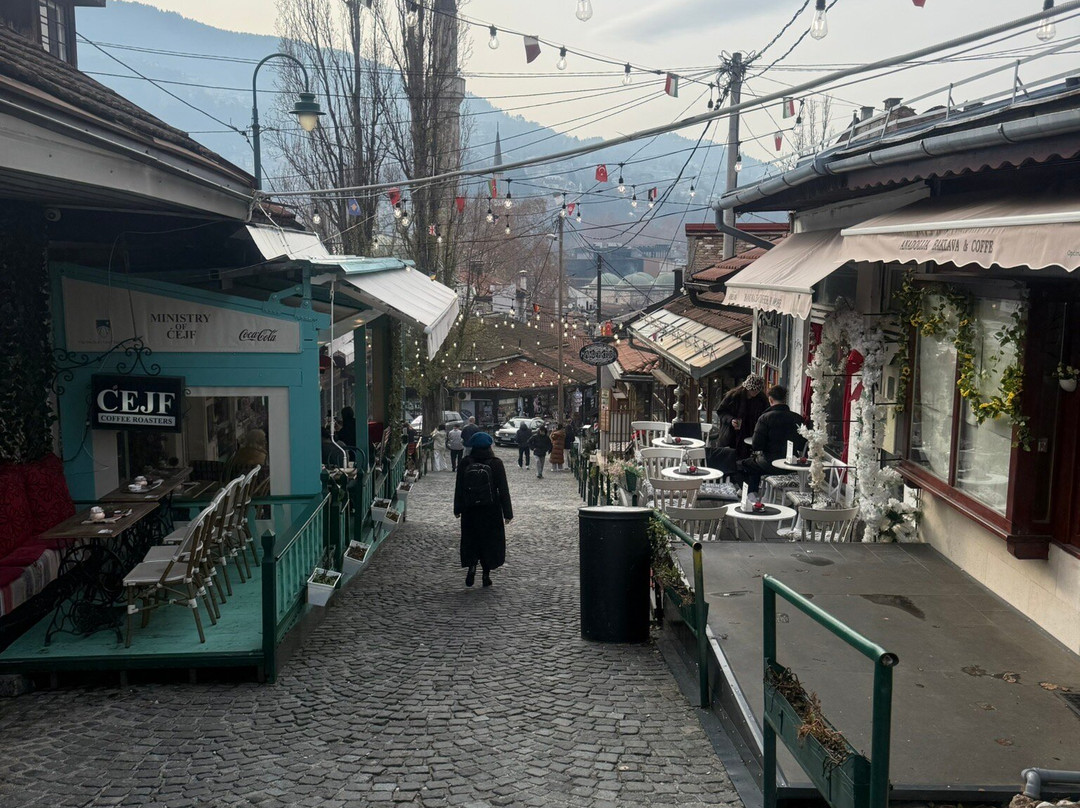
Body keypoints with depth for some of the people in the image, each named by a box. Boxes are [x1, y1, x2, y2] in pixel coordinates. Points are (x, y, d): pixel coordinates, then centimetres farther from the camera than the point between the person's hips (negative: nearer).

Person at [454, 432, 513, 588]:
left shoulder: (464, 463, -3)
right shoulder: (496, 464, -8)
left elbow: (459, 488, 3)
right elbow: (503, 490, -6)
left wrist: (457, 509, 14)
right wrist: (507, 513, -1)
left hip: (470, 510, 1)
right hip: (491, 510, -1)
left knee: (471, 540, 13)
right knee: (490, 540, 11)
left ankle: (471, 565, -10)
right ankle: (486, 574, 11)